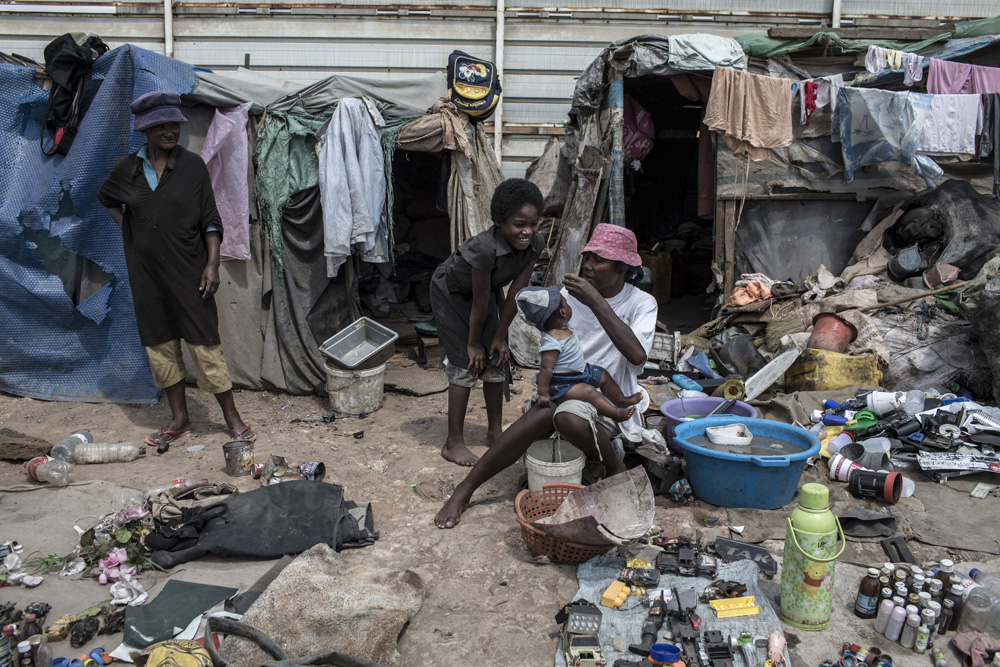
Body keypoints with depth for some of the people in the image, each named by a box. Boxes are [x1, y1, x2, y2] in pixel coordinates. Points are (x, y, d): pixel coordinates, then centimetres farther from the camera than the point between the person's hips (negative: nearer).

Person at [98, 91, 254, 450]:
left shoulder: (192, 166, -4)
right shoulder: (127, 168, 3)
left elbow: (210, 221, -4)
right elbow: (106, 198, 23)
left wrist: (212, 264, -12)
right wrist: (127, 231, 8)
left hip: (188, 269, -3)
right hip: (147, 272, 3)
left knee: (205, 342, -2)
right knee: (159, 344, 10)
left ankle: (231, 415, 9)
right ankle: (179, 418, 22)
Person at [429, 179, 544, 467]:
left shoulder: (534, 244, -22)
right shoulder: (485, 248, -40)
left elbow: (515, 292, -14)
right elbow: (481, 302, -28)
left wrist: (499, 337, -9)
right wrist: (473, 343, -17)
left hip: (488, 289, 6)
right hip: (451, 292, -6)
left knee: (496, 360, 5)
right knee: (466, 363, -9)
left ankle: (494, 431, 21)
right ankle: (453, 443, 1)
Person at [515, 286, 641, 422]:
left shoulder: (563, 328, -3)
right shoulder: (552, 341, -33)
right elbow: (546, 368, -32)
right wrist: (543, 394, -29)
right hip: (562, 383, -11)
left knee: (604, 376, 15)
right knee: (589, 392, -25)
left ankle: (621, 400, 30)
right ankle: (615, 413, -17)